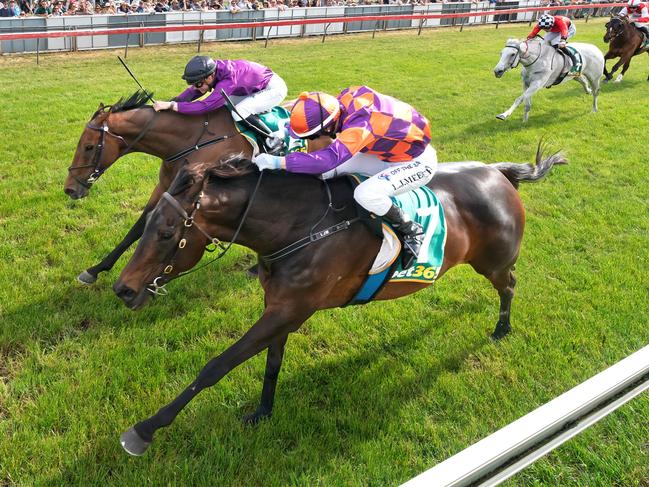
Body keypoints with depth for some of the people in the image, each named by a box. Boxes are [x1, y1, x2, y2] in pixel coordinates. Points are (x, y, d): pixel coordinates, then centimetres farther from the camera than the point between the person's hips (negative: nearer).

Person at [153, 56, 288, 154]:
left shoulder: (228, 80, -37)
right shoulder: (213, 69, -12)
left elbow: (205, 106, -43)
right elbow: (192, 92, -4)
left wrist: (171, 105, -43)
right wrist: (166, 104, -16)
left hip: (274, 88, -9)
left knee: (239, 113, -28)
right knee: (222, 105, 8)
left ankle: (275, 138, -12)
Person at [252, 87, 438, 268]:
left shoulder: (360, 124, -38)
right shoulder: (347, 97, -14)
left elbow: (329, 158, -50)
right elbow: (310, 113, 6)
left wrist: (278, 162, -48)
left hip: (418, 162, -9)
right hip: (391, 150, 9)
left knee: (365, 194, -31)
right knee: (327, 171, 0)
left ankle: (412, 231, -8)